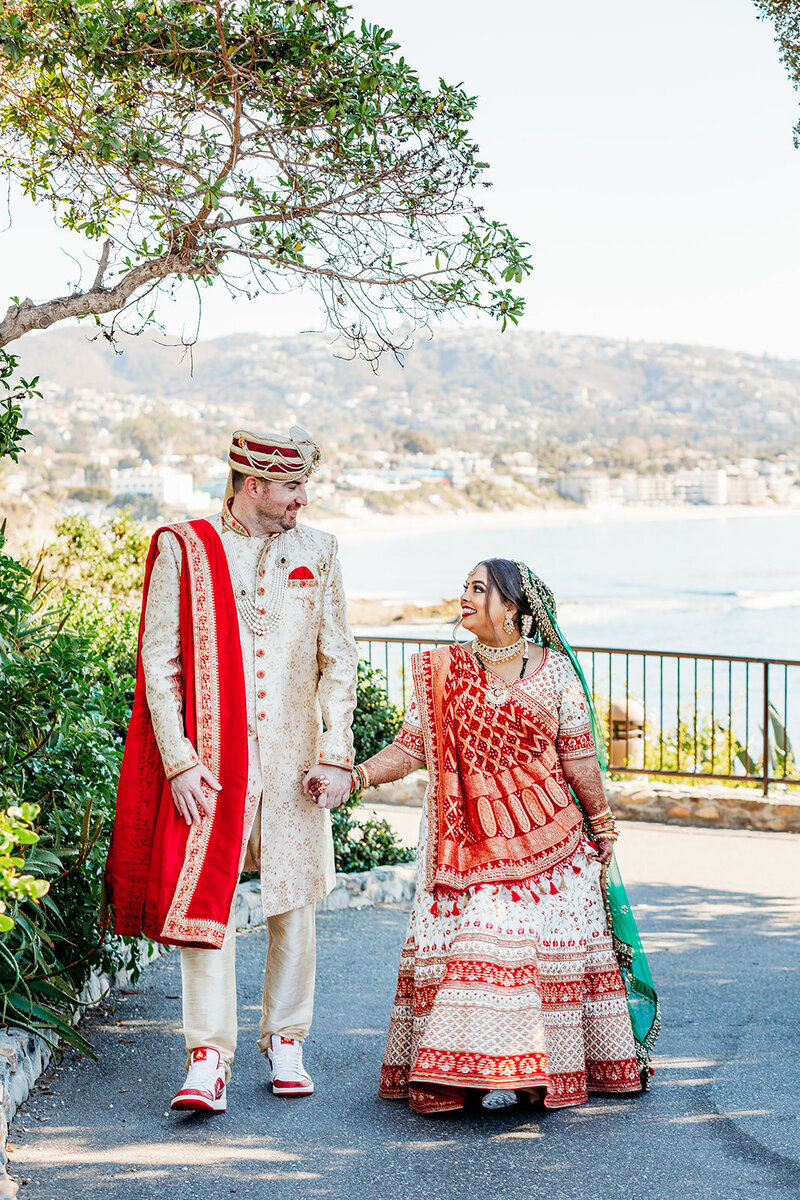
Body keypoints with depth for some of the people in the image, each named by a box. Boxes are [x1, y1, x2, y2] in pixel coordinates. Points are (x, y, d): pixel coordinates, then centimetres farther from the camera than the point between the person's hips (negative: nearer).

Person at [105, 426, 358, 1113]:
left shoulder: (317, 553, 9)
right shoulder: (183, 549, 0)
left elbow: (338, 661, 9)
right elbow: (158, 659, -2)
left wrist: (335, 754, 0)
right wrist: (179, 761, -10)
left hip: (293, 760, 3)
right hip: (210, 761, -2)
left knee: (294, 902, 7)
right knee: (205, 898, -7)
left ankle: (286, 1040, 23)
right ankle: (209, 1059, -3)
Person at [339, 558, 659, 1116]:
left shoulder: (554, 670, 0)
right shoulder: (443, 671, 4)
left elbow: (579, 757, 4)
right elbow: (411, 746, 1)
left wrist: (601, 825, 9)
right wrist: (354, 775, -13)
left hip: (545, 834, -1)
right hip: (468, 839, 1)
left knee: (551, 942, -2)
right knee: (475, 940, -8)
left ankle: (554, 1065, 9)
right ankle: (494, 1069, 1)